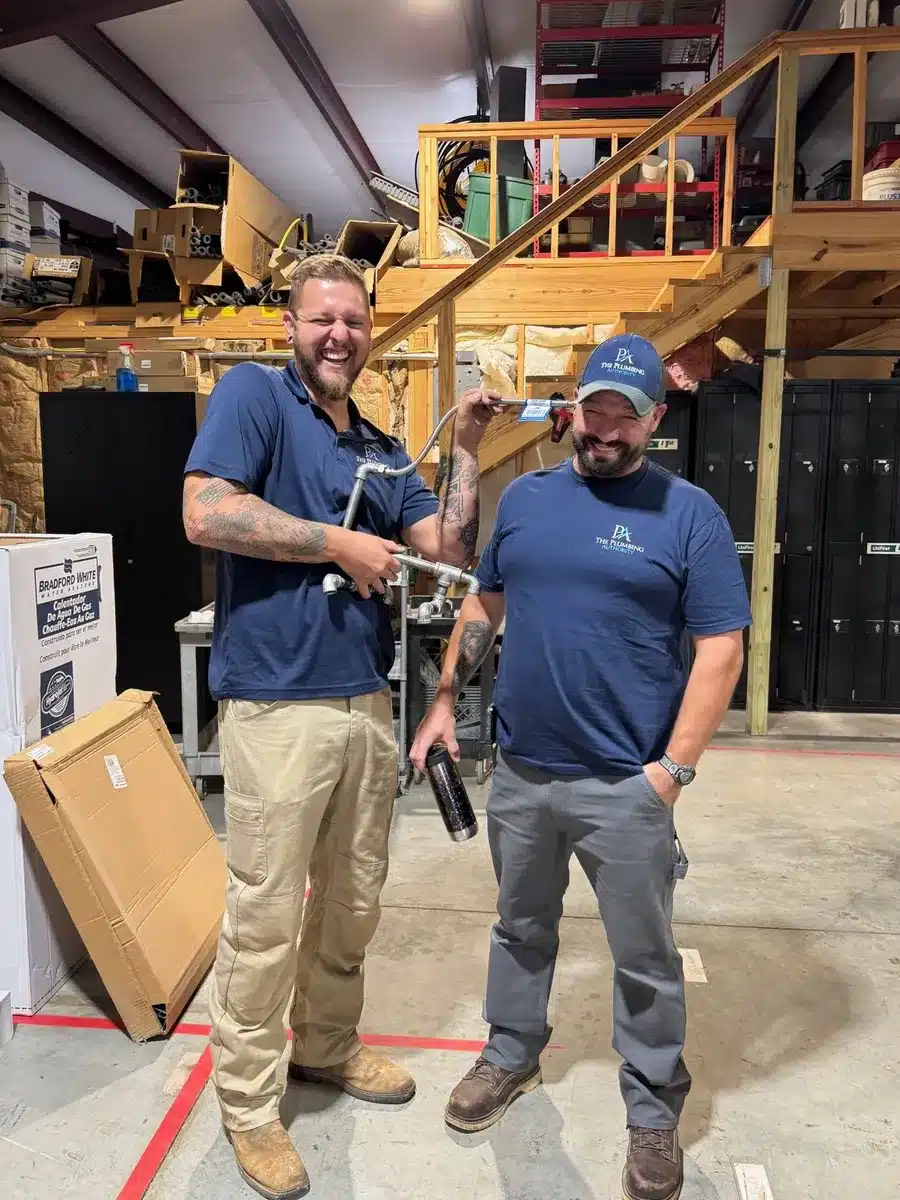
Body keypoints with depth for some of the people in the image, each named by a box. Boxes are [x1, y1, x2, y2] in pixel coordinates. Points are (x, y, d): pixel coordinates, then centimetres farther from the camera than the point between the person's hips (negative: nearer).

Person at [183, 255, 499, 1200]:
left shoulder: (381, 449, 15)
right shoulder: (252, 394, -3)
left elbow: (449, 552, 10)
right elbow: (205, 515, -18)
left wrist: (466, 446, 2)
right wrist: (341, 544, -13)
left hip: (365, 700, 7)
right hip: (276, 703, -7)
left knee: (353, 897, 18)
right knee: (266, 915, 4)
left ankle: (327, 1045, 41)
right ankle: (247, 1102, 25)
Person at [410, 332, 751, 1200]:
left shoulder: (688, 513, -7)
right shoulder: (524, 497, 5)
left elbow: (720, 650, -9)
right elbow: (482, 608, 13)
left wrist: (673, 768, -14)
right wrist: (443, 702, 6)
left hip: (626, 785, -3)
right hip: (519, 772, 4)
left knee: (644, 957, 13)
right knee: (521, 928, 22)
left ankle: (654, 1109, 35)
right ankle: (510, 1054, 46)